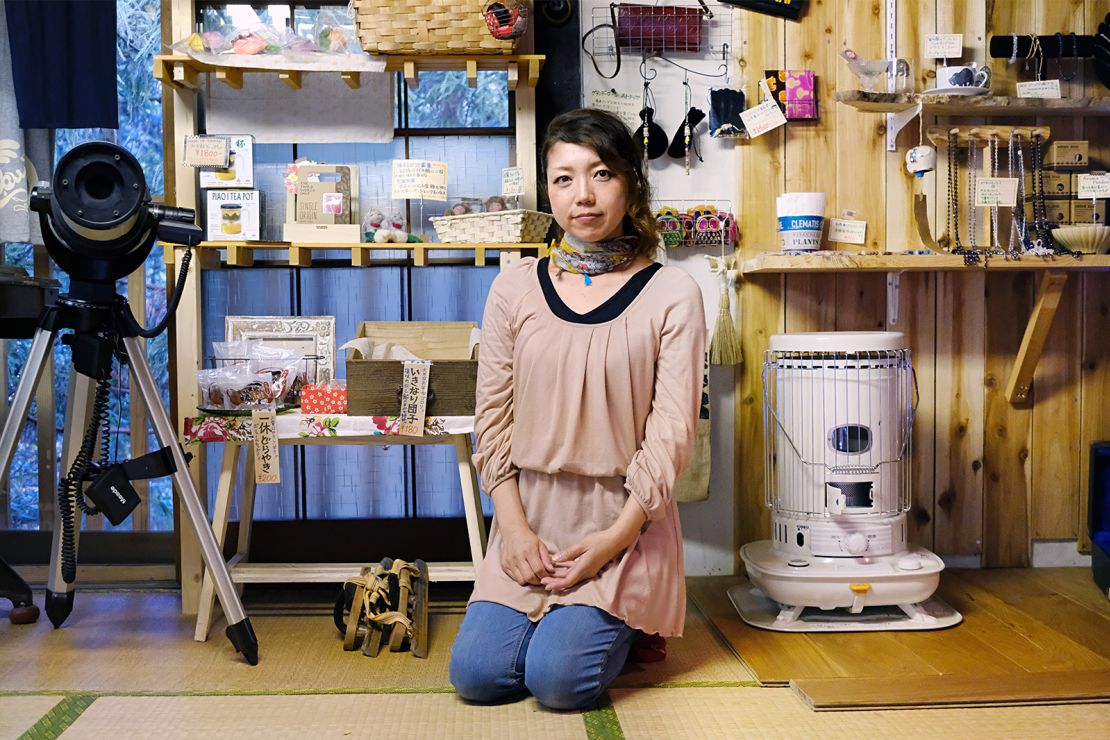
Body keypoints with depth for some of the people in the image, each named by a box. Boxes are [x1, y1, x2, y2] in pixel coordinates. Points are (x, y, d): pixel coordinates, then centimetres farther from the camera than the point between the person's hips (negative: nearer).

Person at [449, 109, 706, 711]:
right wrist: (514, 527, -6)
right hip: (530, 516, 3)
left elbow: (671, 431, -7)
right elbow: (492, 417, 3)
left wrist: (616, 537, -13)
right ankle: (564, 613, 21)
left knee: (558, 679, -16)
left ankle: (624, 625, 16)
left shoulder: (671, 295, -5)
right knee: (477, 674, -9)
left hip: (622, 520, -3)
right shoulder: (515, 288, 3)